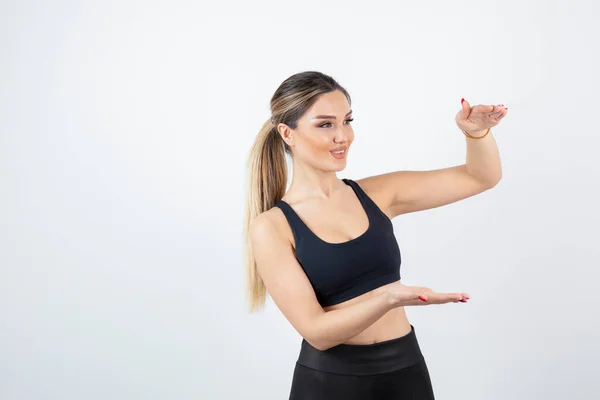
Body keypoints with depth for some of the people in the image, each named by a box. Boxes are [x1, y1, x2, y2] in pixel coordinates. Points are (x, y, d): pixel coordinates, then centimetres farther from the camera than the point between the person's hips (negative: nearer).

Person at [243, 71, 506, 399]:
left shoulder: (376, 194, 0)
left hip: (406, 370, 4)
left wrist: (476, 133, -17)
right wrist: (389, 296, -31)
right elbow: (316, 330, -16)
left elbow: (482, 177, 3)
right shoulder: (271, 226, -10)